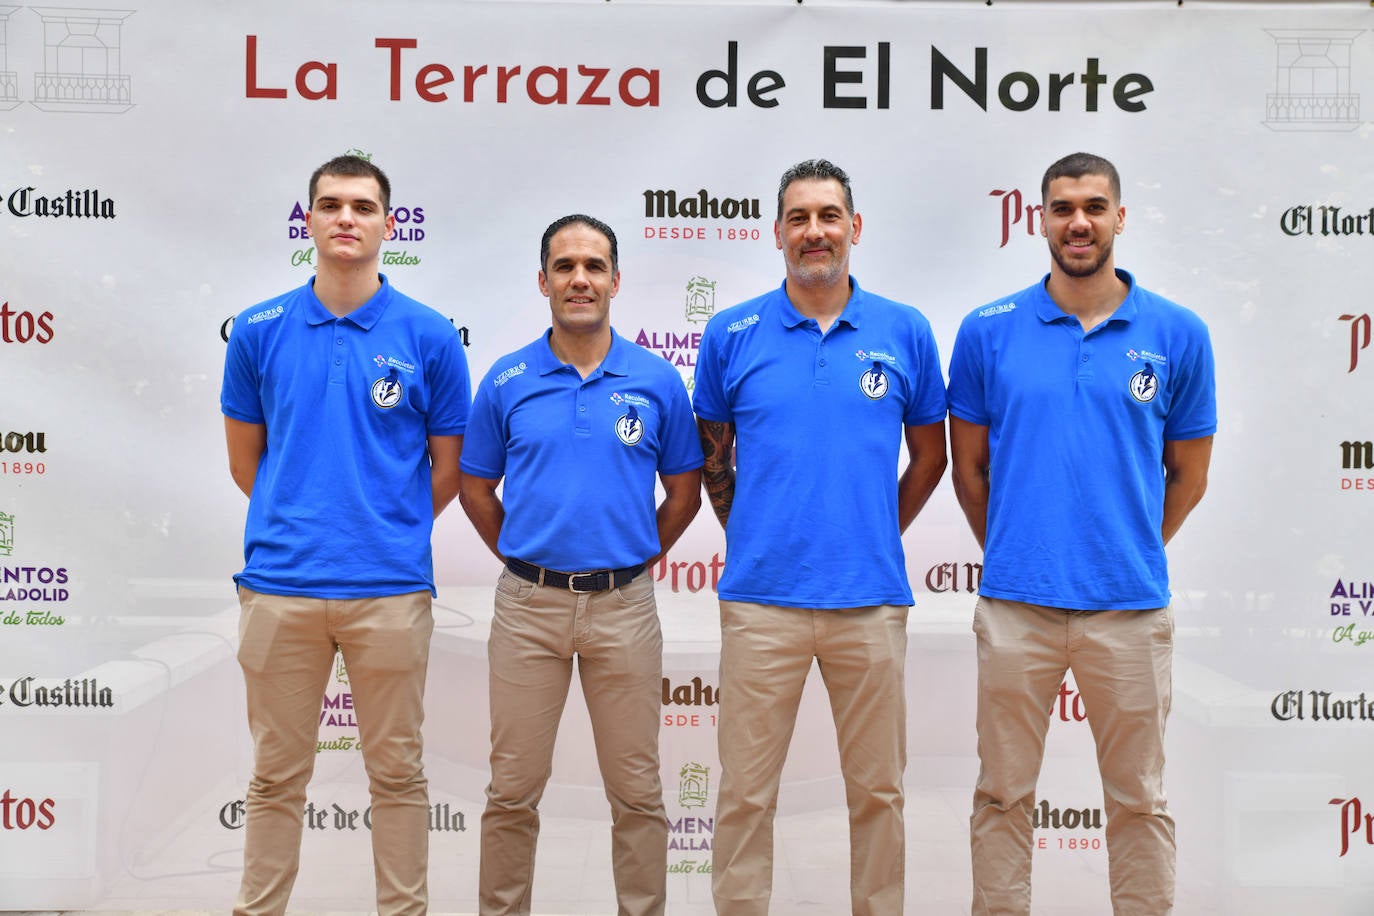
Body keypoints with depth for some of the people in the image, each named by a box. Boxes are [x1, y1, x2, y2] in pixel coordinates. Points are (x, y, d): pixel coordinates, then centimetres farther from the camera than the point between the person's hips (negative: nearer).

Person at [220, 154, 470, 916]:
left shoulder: (429, 337, -1)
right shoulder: (259, 332, 4)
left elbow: (448, 467, 7)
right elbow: (245, 459, 13)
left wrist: (391, 531, 10)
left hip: (391, 587, -1)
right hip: (280, 584, 1)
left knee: (396, 771, 9)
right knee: (277, 774, 11)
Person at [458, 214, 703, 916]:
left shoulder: (657, 381, 1)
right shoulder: (506, 382, 2)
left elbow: (684, 491, 9)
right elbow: (476, 488, 12)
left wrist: (633, 560, 6)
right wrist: (526, 559, 8)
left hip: (624, 606, 0)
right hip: (528, 603, 0)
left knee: (636, 792, 8)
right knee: (512, 791, 7)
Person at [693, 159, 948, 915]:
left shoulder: (905, 333, 3)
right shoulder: (732, 335, 2)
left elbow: (928, 457, 13)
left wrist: (874, 537, 9)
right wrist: (755, 539, 9)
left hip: (870, 598, 1)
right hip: (761, 598, 0)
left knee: (877, 790, 11)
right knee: (746, 792, 6)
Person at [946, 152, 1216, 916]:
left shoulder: (1178, 335, 0)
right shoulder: (990, 332, 1)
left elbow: (1188, 474, 9)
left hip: (1130, 605, 0)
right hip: (1017, 604, 0)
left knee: (1138, 800, 11)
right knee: (1005, 795, 10)